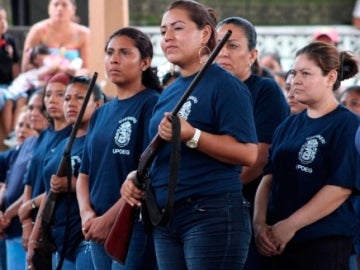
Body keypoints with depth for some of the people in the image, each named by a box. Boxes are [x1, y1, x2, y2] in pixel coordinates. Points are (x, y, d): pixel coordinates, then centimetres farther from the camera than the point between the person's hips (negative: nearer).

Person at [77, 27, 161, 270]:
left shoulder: (152, 105, -6)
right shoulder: (101, 113, 17)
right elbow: (85, 173, 17)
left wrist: (109, 219, -17)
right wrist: (87, 213, -3)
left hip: (135, 226, -7)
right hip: (99, 229, 7)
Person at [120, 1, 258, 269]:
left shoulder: (224, 85, -8)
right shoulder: (168, 93, 17)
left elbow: (248, 153, -17)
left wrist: (191, 136, -25)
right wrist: (136, 176, 7)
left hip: (212, 216, -9)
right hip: (165, 217, 9)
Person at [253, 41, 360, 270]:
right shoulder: (289, 126, 15)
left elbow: (341, 187, -13)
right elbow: (269, 177, 13)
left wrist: (290, 225, -15)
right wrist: (260, 223, -4)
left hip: (325, 242, -6)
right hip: (280, 241, 6)